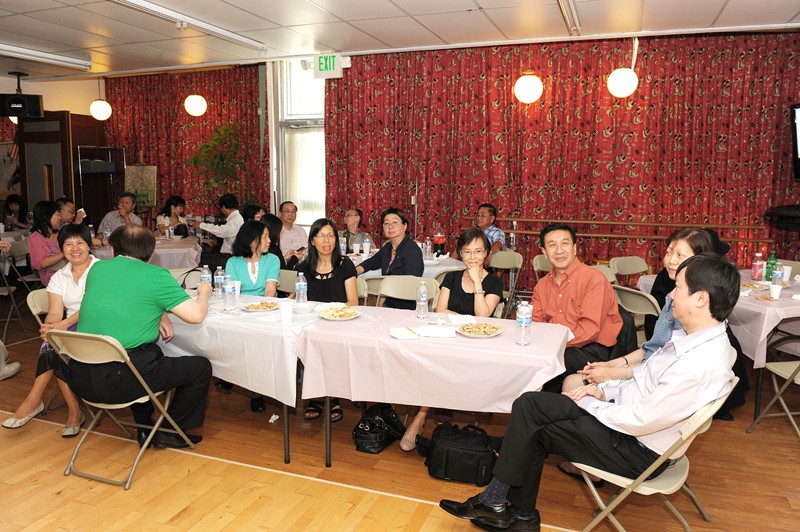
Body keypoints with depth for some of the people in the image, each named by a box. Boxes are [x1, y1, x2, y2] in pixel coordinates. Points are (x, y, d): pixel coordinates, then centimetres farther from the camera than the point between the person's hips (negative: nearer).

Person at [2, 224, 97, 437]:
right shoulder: (59, 277, 14)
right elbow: (55, 312, 0)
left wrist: (65, 324, -29)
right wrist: (49, 326, -25)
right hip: (71, 330, 4)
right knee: (52, 342, -27)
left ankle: (34, 399, -14)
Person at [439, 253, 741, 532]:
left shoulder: (702, 365, -30)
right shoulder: (693, 336, 1)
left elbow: (640, 421, -26)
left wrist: (590, 405, -11)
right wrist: (606, 394, 2)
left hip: (638, 451, -9)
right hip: (624, 413, 9)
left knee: (531, 426, -8)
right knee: (529, 404, -1)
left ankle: (493, 501, 15)